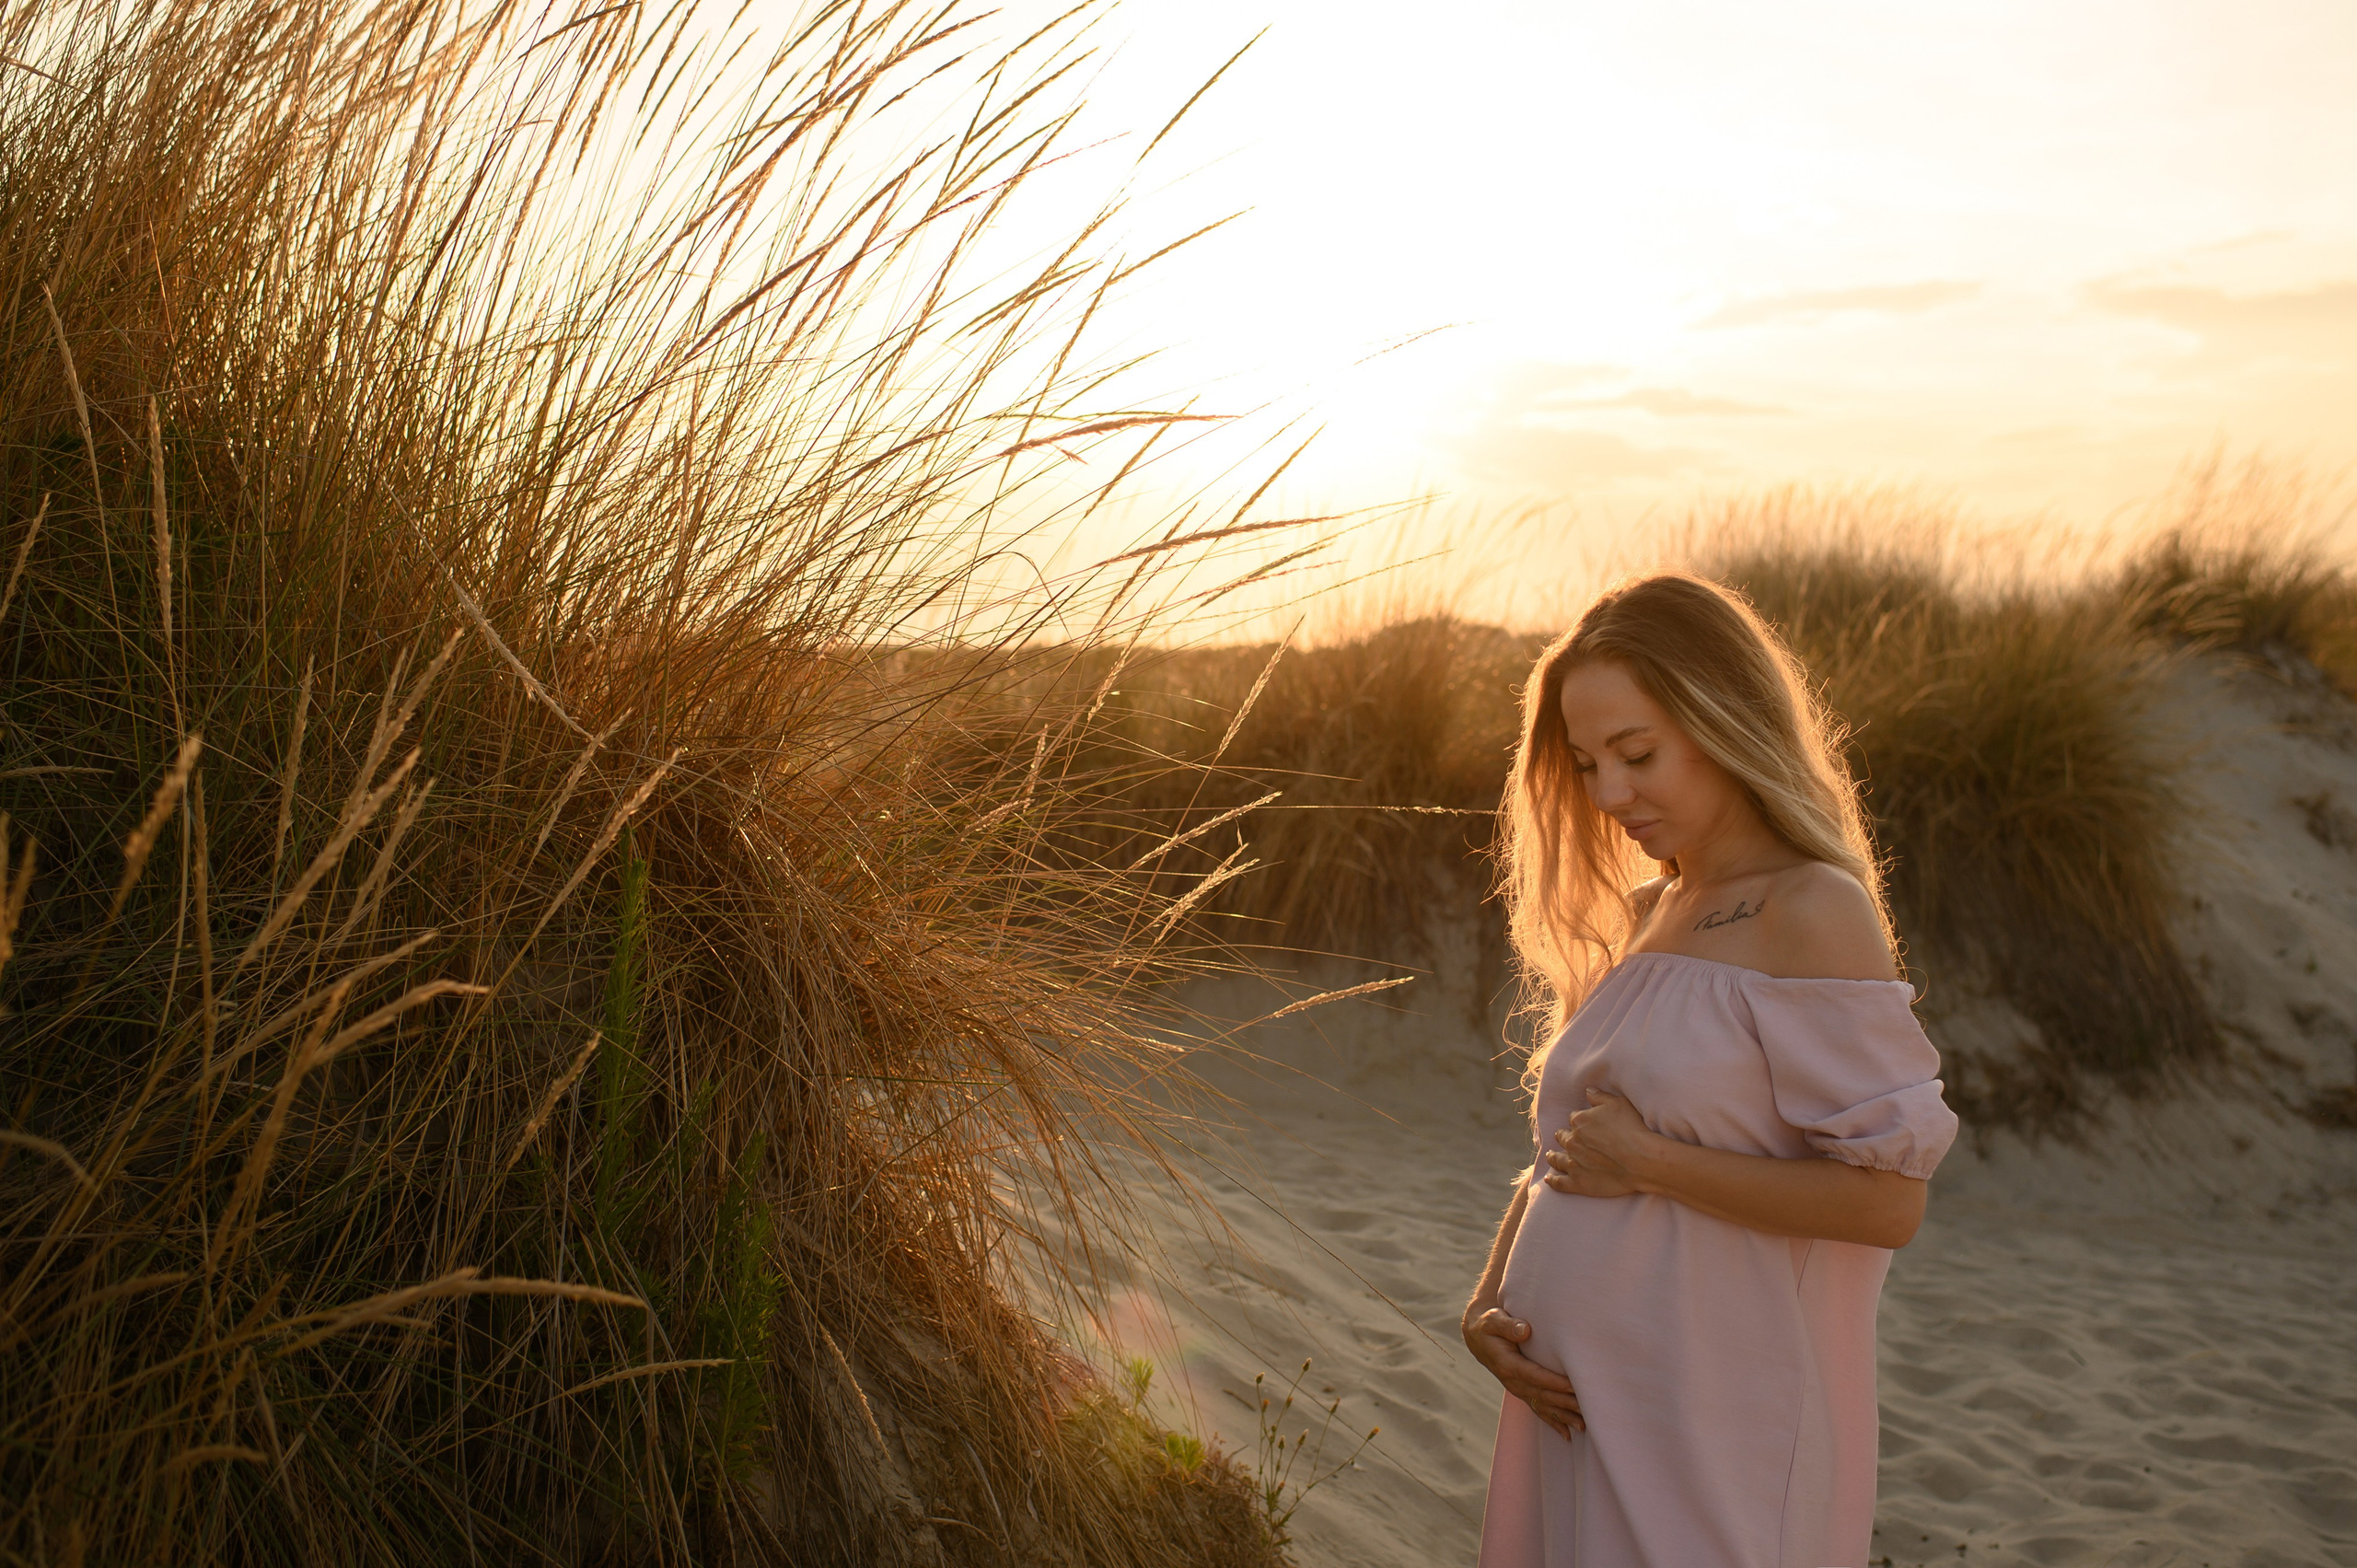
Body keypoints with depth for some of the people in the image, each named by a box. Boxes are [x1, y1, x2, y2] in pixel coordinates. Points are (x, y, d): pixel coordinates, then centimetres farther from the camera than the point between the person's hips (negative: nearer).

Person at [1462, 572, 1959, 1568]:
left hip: (1708, 1413, -7)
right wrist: (1486, 1303, -1)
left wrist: (1649, 1162, -17)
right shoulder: (1637, 917, 9)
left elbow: (1888, 1201, -20)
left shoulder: (1816, 916, -14)